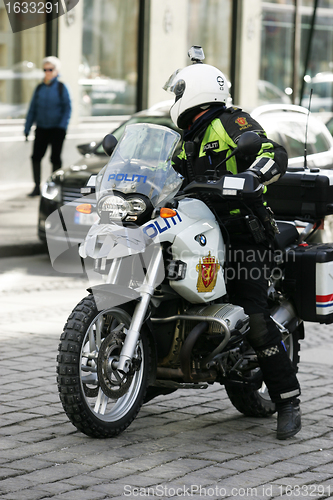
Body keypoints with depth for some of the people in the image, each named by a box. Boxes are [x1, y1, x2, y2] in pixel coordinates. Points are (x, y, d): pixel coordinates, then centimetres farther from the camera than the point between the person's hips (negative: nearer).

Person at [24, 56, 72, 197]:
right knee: (36, 156, -3)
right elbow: (32, 109, 11)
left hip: (56, 129, -3)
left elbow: (67, 108, -2)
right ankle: (37, 187, 5)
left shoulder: (61, 88, -1)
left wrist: (62, 126, -13)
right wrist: (27, 128, 7)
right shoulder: (39, 88, 8)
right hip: (41, 128, 3)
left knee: (55, 158, 2)